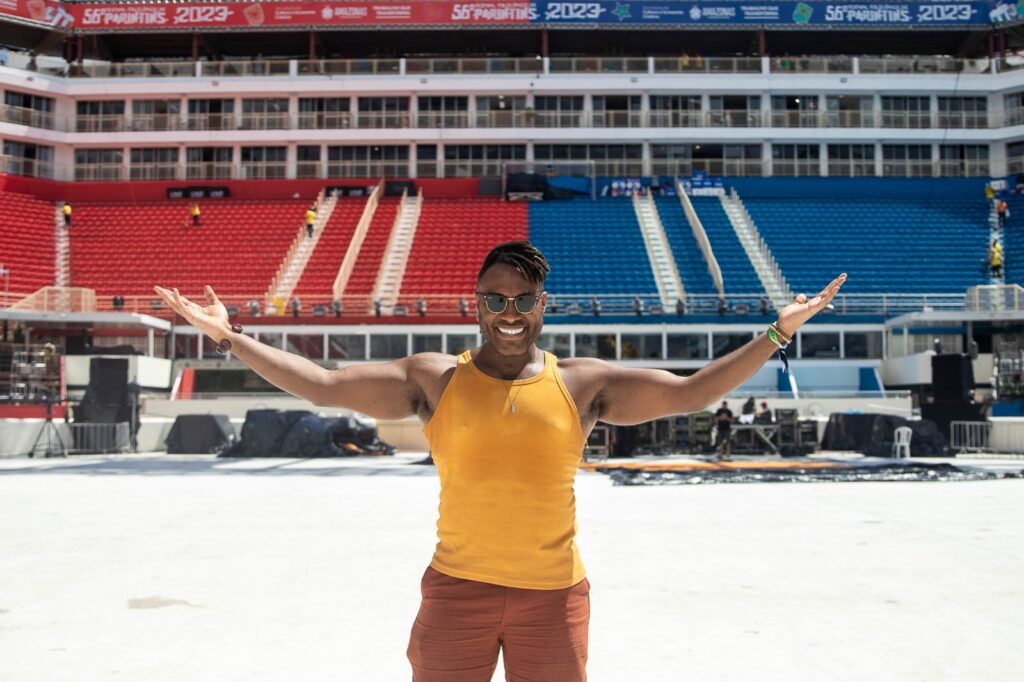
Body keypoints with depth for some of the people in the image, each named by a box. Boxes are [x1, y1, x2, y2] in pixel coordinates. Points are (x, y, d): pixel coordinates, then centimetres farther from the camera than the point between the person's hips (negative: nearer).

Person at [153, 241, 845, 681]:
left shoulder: (584, 383, 1)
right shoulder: (434, 379, -1)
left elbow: (691, 392, 2)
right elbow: (322, 384, -3)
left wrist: (779, 332, -1)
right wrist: (230, 336, -6)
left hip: (554, 593, 1)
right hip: (457, 587, 0)